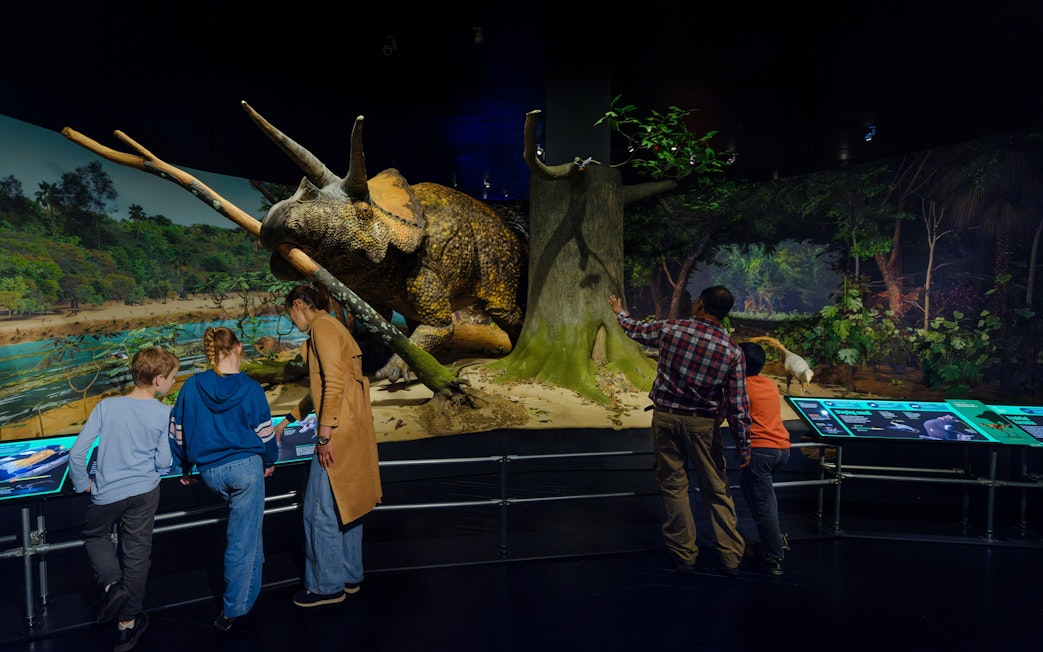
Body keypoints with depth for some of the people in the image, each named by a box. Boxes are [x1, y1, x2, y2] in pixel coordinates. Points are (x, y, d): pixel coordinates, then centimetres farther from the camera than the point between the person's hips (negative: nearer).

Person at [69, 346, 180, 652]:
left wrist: (83, 483, 7)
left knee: (95, 537, 30)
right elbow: (163, 463, -10)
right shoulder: (165, 414, -14)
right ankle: (128, 623, 26)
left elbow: (77, 452, -9)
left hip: (106, 492, 1)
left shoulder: (107, 406, -10)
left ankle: (111, 583, 7)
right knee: (137, 554, 14)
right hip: (144, 492, -1)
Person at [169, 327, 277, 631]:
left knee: (244, 522, 32)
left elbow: (177, 431, 5)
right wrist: (269, 462, 14)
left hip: (210, 472, 4)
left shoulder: (191, 386, -3)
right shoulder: (250, 388, -11)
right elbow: (265, 433, -5)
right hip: (246, 467, -4)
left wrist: (185, 467, 19)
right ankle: (232, 609, 12)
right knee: (242, 539, 5)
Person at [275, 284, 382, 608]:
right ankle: (349, 576, 30)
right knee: (346, 505, 18)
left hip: (338, 431, -10)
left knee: (320, 511, 2)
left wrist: (324, 435, -20)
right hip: (353, 429, 10)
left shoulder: (322, 326, -10)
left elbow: (334, 383, -21)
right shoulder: (330, 327, 20)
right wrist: (288, 419, 27)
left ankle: (328, 586, 15)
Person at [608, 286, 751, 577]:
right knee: (716, 489, 11)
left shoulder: (670, 328, -9)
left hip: (665, 416, 0)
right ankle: (730, 557, 19)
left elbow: (636, 330, 12)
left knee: (673, 485, 10)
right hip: (701, 424, 0)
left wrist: (620, 312, 34)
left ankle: (685, 555, 20)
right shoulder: (733, 351, -8)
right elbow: (738, 405, -8)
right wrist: (743, 447, 2)